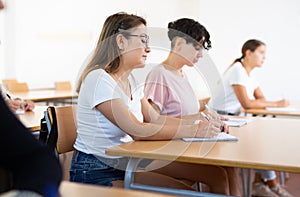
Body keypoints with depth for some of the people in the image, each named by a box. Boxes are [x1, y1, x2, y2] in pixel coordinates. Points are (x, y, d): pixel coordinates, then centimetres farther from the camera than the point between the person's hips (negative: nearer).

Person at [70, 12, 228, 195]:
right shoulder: (99, 79, -18)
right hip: (96, 174, -8)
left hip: (125, 165, 8)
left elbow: (155, 119, 7)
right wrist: (194, 131, -21)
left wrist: (202, 124, -5)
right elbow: (138, 131, -24)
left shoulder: (131, 80, 11)